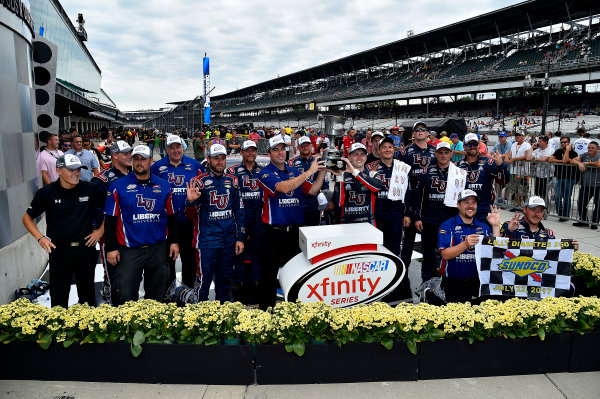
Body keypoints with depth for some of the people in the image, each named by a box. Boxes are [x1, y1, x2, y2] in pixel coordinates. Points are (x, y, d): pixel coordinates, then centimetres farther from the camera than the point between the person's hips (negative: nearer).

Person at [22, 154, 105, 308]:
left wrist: (101, 231, 0)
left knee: (87, 294, 14)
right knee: (59, 296, 8)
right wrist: (40, 237, -7)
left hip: (86, 249, 1)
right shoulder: (46, 193, -4)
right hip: (59, 251, -1)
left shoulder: (91, 189, -3)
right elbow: (27, 218, 6)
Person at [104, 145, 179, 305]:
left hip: (158, 249, 3)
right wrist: (111, 248, -5)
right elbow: (110, 219, -1)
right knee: (125, 297, 0)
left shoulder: (164, 186, 6)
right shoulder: (118, 186, -1)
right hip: (129, 250, -2)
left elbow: (171, 216, 12)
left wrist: (174, 241, 7)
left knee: (156, 295, 15)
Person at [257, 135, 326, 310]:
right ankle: (266, 307, 16)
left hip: (295, 229, 5)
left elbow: (312, 190, 4)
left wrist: (322, 172, -11)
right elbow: (284, 187, -22)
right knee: (270, 271, 3)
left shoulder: (294, 172, 11)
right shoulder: (265, 174, -5)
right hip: (274, 231, -5)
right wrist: (310, 171, -21)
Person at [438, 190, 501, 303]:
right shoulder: (447, 226, -1)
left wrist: (496, 226, -5)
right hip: (454, 282, -4)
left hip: (479, 280, 4)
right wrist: (466, 244, -27)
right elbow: (445, 255, -12)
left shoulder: (484, 228, 12)